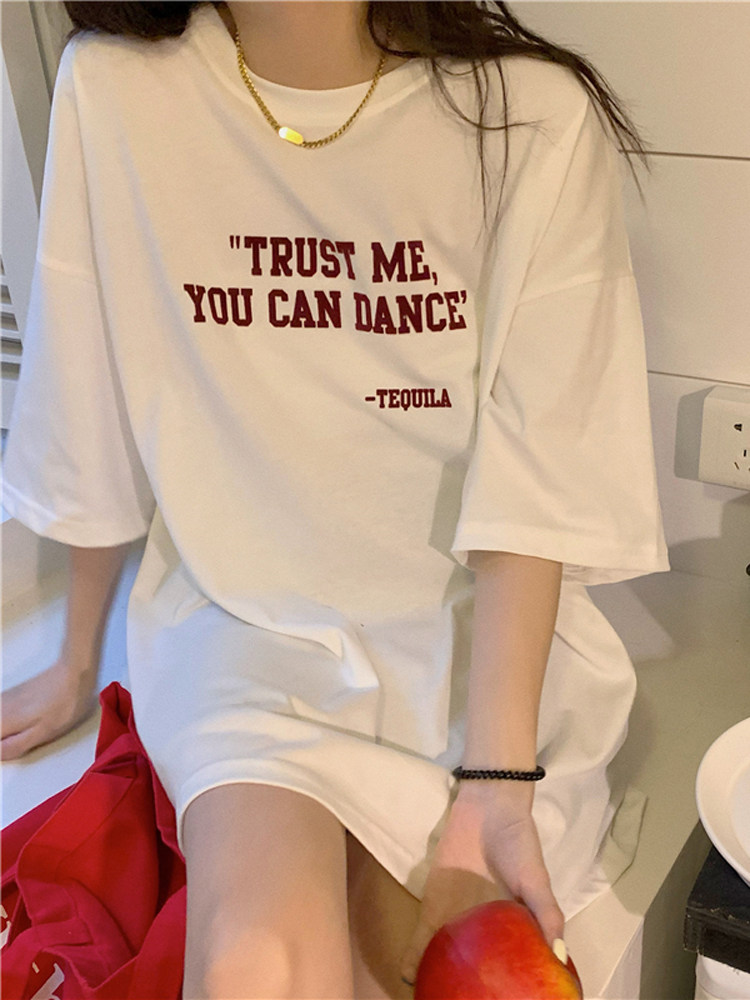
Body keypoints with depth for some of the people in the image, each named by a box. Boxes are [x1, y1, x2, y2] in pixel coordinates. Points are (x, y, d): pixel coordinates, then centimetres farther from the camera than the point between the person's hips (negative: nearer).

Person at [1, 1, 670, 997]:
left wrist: (496, 779, -19)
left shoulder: (534, 115, -11)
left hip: (478, 618, 1)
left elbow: (535, 476, -13)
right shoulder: (113, 87, -8)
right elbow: (95, 431, 1)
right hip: (244, 614, 0)